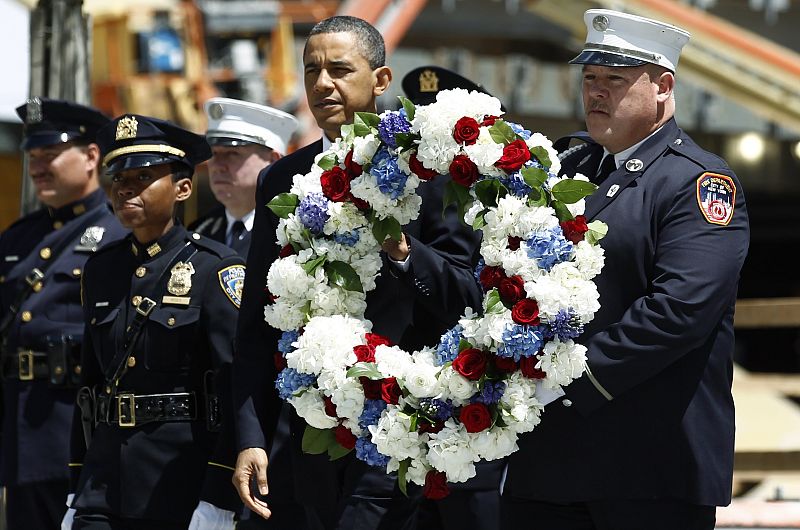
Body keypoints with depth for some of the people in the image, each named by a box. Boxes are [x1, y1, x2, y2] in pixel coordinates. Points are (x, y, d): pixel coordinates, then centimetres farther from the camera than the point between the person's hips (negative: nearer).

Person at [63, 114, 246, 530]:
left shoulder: (218, 270, -6)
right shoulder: (101, 269, 13)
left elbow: (236, 389, -12)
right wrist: (76, 495, 14)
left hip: (183, 480, -5)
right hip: (104, 483, 5)